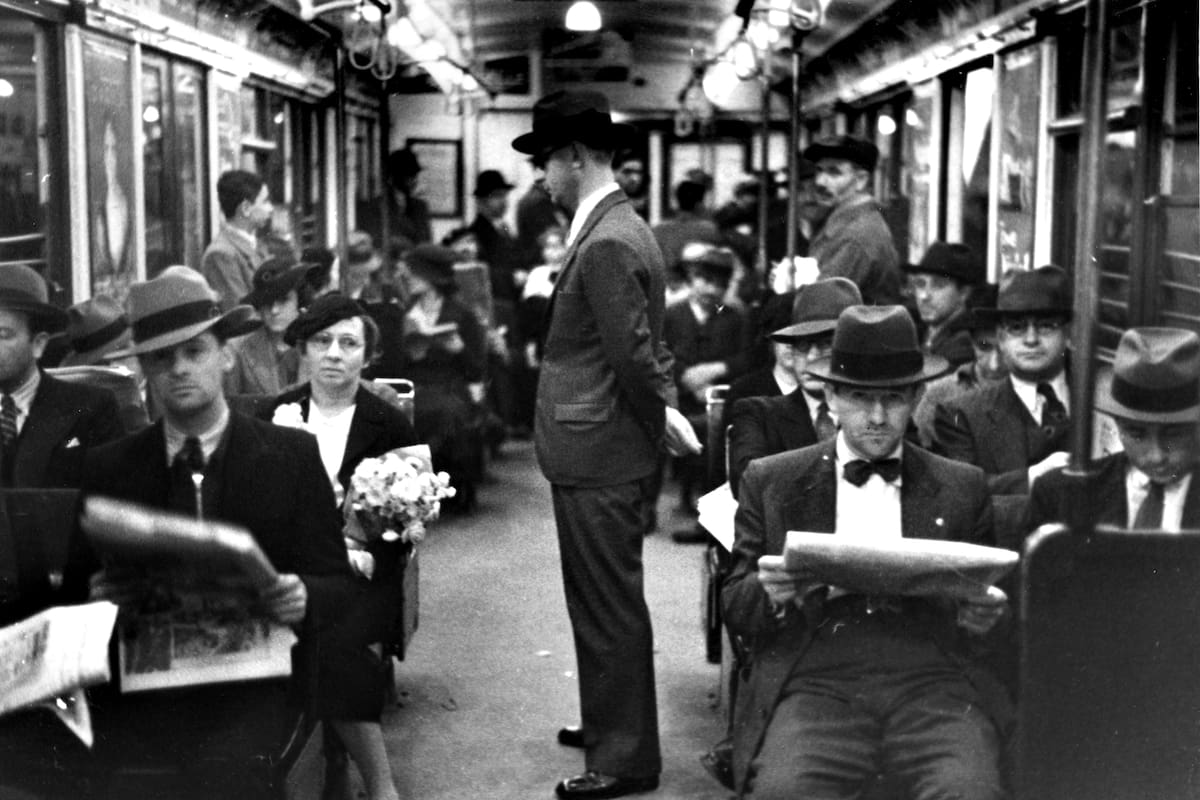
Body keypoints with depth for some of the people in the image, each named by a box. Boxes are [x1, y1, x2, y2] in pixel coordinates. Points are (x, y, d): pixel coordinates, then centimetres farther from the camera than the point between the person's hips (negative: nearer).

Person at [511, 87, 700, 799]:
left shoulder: (608, 243, -20)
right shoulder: (619, 228, 12)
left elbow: (635, 355, -23)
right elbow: (644, 347, 15)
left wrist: (660, 419, -9)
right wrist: (666, 406, 7)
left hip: (599, 458, -10)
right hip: (598, 452, 10)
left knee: (610, 607, 1)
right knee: (602, 601, 21)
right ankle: (612, 723, 35)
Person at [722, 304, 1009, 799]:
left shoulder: (962, 487, 16)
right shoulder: (772, 481, 14)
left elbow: (986, 599, 20)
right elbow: (734, 610, 13)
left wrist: (981, 618, -4)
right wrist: (770, 592, -10)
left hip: (932, 684, 1)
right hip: (814, 684, -1)